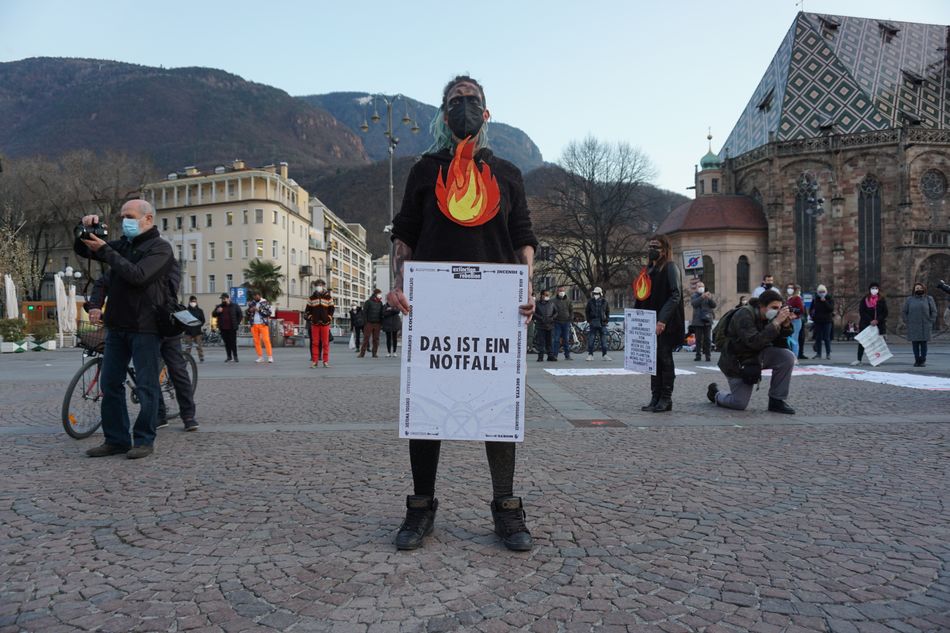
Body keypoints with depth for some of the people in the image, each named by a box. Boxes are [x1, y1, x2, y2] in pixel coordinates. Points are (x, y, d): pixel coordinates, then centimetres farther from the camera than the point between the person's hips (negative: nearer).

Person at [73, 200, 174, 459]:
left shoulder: (160, 248, -6)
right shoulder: (122, 244, 15)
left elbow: (137, 275, -21)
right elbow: (82, 250, 21)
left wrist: (104, 250, -15)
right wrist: (88, 231, 1)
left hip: (145, 328, -7)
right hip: (117, 325, 7)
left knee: (146, 386, -1)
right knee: (110, 384, 7)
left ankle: (144, 440, 7)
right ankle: (116, 439, 16)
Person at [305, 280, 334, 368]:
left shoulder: (328, 297, 5)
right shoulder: (312, 298, 9)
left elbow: (332, 309, 7)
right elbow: (307, 310, 13)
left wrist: (329, 318, -1)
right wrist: (310, 318, 3)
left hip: (325, 323, -1)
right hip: (314, 323, 1)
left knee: (325, 343, 1)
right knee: (315, 343, 2)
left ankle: (325, 361, 7)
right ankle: (314, 360, 5)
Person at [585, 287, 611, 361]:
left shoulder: (604, 302, 5)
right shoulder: (590, 302, 2)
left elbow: (608, 312, 15)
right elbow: (586, 312, 9)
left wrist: (607, 320, 4)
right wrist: (589, 320, -1)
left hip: (602, 323, 1)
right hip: (593, 323, -1)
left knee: (604, 340, 4)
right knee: (590, 340, -3)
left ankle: (604, 355, 12)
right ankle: (590, 355, 4)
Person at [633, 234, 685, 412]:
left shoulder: (670, 267, -5)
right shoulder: (649, 270, 17)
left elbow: (675, 295, -15)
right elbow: (641, 297, 18)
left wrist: (662, 320, -23)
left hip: (665, 324, -7)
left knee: (664, 358, -2)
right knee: (654, 360, 8)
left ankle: (666, 399, 5)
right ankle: (655, 398, 14)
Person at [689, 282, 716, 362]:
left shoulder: (708, 296, 15)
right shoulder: (694, 296, 9)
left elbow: (714, 305, 4)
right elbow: (694, 303, -13)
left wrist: (710, 298, -15)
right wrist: (702, 297, -27)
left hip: (707, 320, 1)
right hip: (698, 321, -1)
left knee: (707, 339, -2)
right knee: (698, 339, -2)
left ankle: (707, 355, -1)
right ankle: (698, 355, 1)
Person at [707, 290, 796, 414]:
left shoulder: (768, 317, -2)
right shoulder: (745, 315, -23)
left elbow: (779, 346, -3)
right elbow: (754, 342, -36)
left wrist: (785, 326, -18)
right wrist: (776, 323, -35)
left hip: (756, 356, 6)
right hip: (737, 363, -6)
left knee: (787, 356, -19)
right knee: (739, 404, -5)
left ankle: (776, 401, -7)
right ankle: (715, 393, 30)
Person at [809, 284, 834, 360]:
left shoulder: (830, 299, 1)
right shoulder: (815, 299, 7)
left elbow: (831, 308, -13)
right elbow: (811, 309, 17)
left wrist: (824, 301, -19)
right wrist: (812, 315, -1)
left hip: (827, 321, -3)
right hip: (817, 321, 3)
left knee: (827, 338, -3)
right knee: (818, 338, 5)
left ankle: (828, 354, 2)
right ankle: (818, 353, 11)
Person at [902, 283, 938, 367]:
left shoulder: (929, 299, 6)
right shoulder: (909, 299, 8)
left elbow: (934, 312, 7)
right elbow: (903, 312, 10)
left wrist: (931, 322, -2)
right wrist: (907, 322, 1)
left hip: (925, 326, 0)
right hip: (913, 327, 1)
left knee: (923, 343, 0)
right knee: (915, 343, 1)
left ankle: (923, 360, 6)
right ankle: (917, 360, 7)